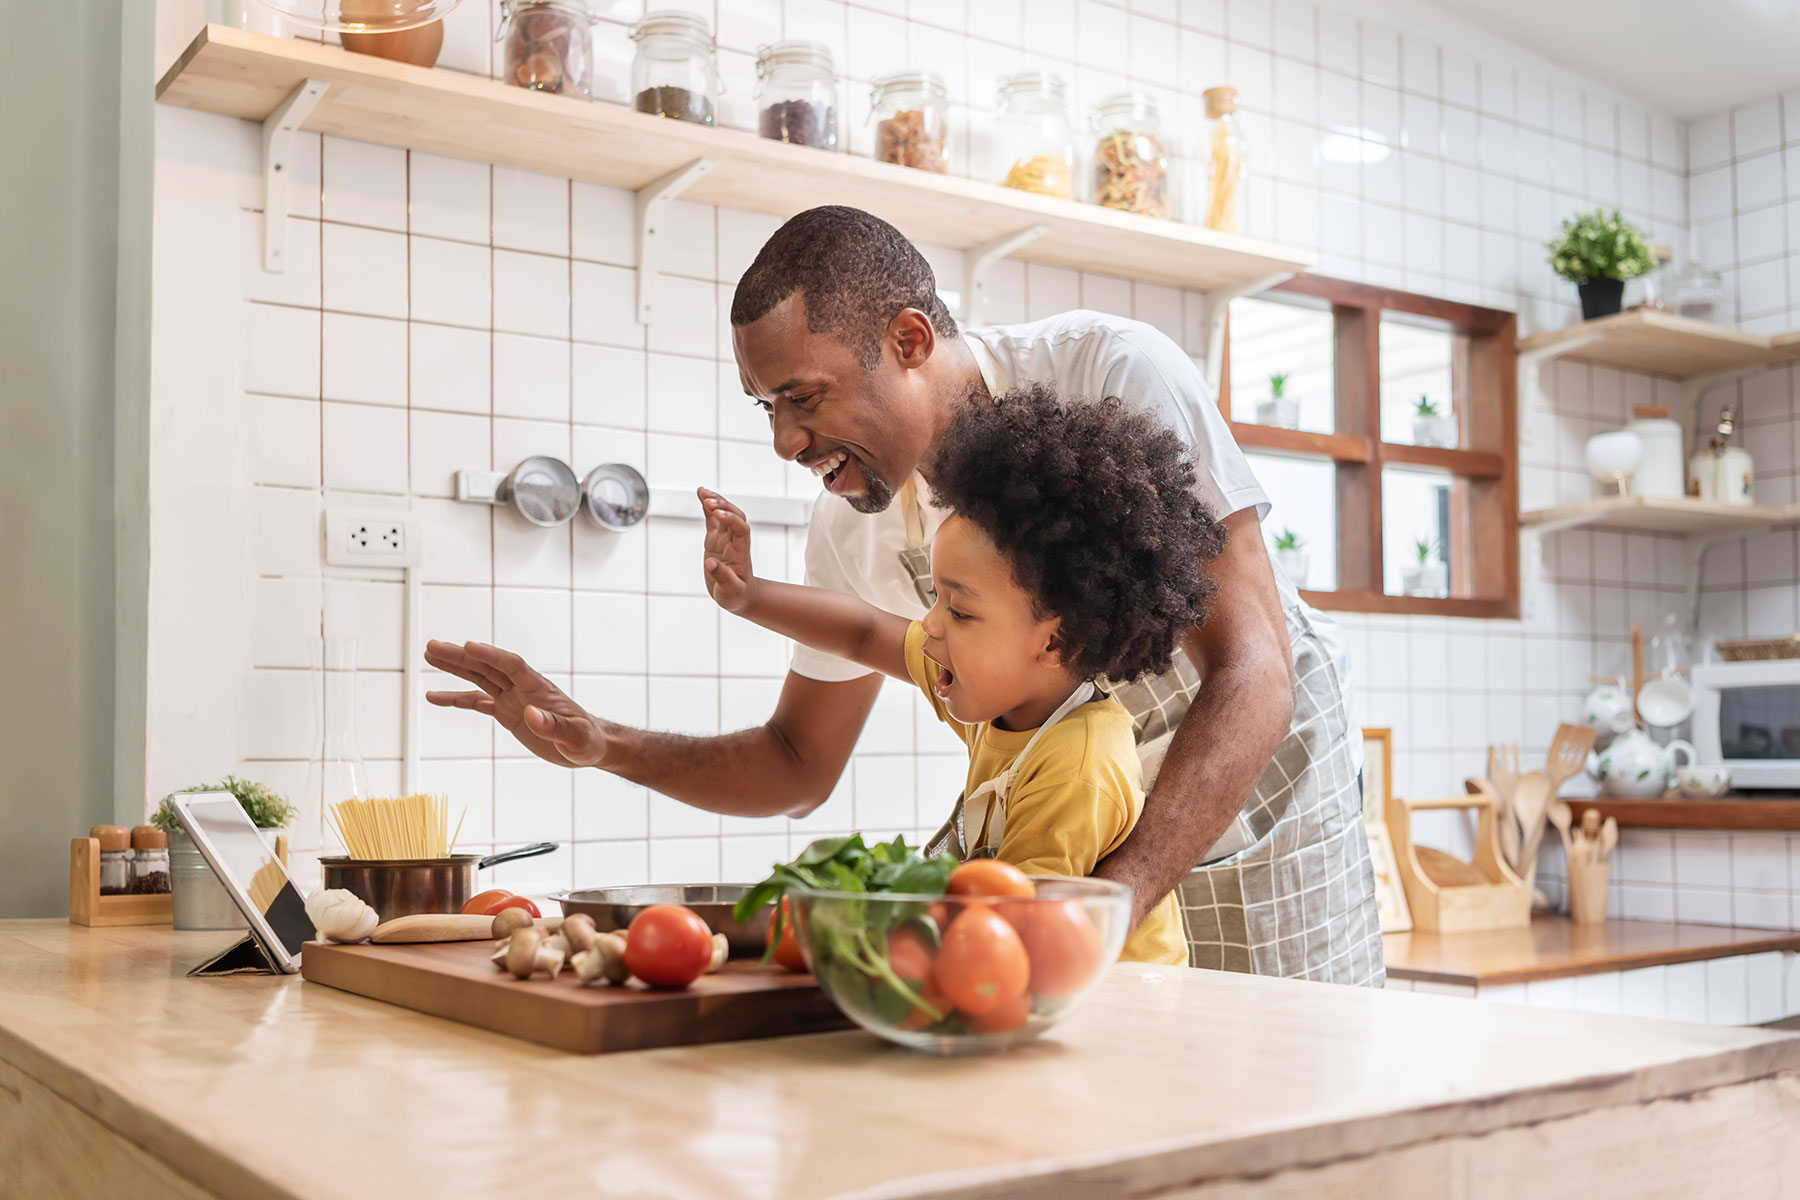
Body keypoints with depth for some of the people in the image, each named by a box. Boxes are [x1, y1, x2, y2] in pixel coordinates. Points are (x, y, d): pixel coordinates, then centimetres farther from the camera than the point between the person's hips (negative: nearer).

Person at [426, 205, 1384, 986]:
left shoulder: (1111, 374, -29)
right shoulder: (854, 528, -12)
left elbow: (1252, 676, -33)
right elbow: (800, 763, 1)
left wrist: (1109, 903, -45)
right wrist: (599, 744, -15)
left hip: (1259, 772, -3)